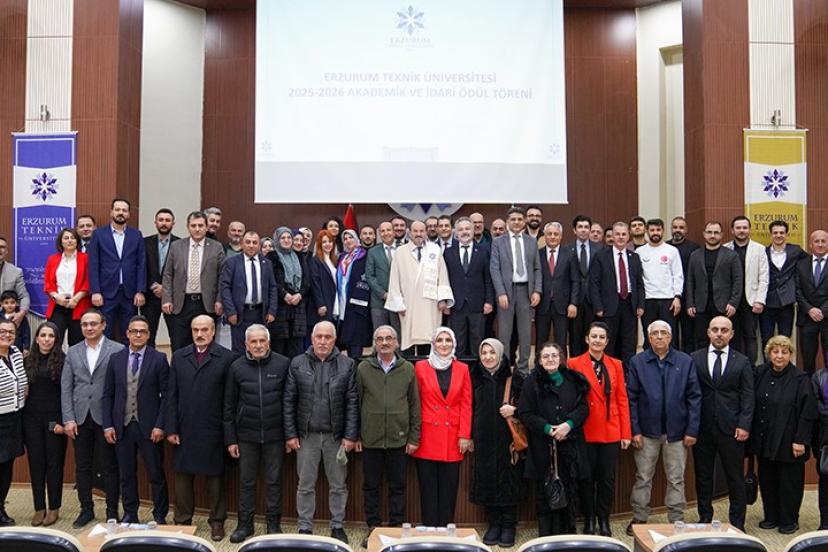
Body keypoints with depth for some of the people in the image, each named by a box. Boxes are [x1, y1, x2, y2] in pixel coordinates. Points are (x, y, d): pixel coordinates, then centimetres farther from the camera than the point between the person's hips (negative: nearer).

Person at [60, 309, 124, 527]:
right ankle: (86, 509, 24)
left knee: (110, 466, 4)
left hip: (106, 417, -3)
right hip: (80, 418, 4)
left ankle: (112, 511, 16)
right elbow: (66, 387, 7)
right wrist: (68, 419, -1)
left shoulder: (118, 350, -4)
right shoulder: (73, 352, 9)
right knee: (82, 466, 11)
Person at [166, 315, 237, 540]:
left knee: (214, 477, 8)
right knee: (183, 476, 12)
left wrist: (229, 432, -8)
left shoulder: (227, 358, -4)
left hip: (213, 431, -3)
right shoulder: (179, 357, 8)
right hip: (184, 430, 3)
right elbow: (172, 396, 6)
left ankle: (217, 521, 22)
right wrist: (171, 428, 0)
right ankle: (182, 520, 26)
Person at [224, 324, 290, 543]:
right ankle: (245, 523, 24)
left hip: (274, 434, -1)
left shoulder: (283, 364, -5)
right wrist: (230, 439, 2)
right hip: (246, 435, 1)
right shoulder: (237, 367, 0)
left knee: (274, 481, 8)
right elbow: (229, 406, 4)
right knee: (246, 481, 11)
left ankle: (274, 523, 22)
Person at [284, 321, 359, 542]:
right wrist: (290, 434, -4)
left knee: (338, 485, 10)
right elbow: (289, 401, 0)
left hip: (336, 435, 0)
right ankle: (305, 528, 22)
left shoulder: (347, 364, -2)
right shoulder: (297, 364, 0)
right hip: (306, 435, 0)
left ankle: (337, 526, 24)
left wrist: (350, 436, -7)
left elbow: (352, 403, -3)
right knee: (305, 485, 9)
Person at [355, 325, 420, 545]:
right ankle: (373, 528, 21)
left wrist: (414, 437, 2)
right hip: (370, 438, 0)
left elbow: (414, 405, 5)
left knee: (397, 486, 9)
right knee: (371, 485, 9)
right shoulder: (363, 368, 2)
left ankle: (397, 527, 20)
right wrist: (355, 435, 2)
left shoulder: (407, 369, 3)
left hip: (398, 438, 0)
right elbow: (355, 403, 4)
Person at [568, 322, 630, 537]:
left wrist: (626, 433, 1)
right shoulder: (574, 364, -2)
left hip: (611, 432, 2)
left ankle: (604, 521, 25)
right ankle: (589, 521, 23)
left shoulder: (616, 365, 6)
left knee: (607, 479, 8)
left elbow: (622, 400, 5)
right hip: (585, 432, -2)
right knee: (587, 478, 8)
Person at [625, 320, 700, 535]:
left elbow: (694, 397, 0)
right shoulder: (637, 362, 0)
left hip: (676, 431, 0)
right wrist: (634, 430, -7)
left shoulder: (686, 362, 1)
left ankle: (676, 521, 21)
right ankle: (639, 518, 21)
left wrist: (692, 430, -5)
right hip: (647, 431, 0)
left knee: (676, 479, 9)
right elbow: (631, 398, -2)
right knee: (643, 478, 9)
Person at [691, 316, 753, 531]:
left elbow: (747, 397, 2)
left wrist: (744, 425, -7)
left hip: (731, 429, -1)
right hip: (702, 427, 1)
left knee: (735, 477, 4)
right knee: (703, 476, 9)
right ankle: (705, 519, 21)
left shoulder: (742, 362, 5)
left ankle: (737, 522, 16)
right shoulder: (695, 359, 4)